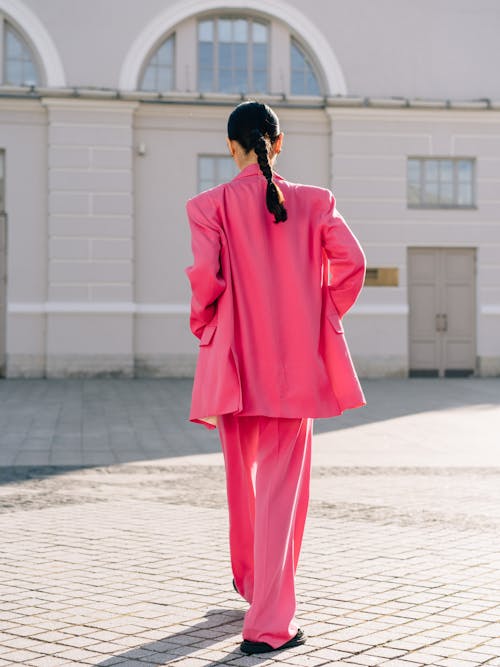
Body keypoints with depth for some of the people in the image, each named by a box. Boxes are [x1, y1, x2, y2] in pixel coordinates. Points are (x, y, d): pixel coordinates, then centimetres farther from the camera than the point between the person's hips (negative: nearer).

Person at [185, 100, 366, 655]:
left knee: (241, 477, 21)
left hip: (236, 361, 1)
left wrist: (204, 327, 3)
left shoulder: (211, 205, -3)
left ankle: (250, 580, 43)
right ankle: (268, 623, -3)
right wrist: (323, 315, 7)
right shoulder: (313, 202, 1)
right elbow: (351, 261, -7)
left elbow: (205, 275, -15)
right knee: (282, 486, 1)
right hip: (296, 363, 0)